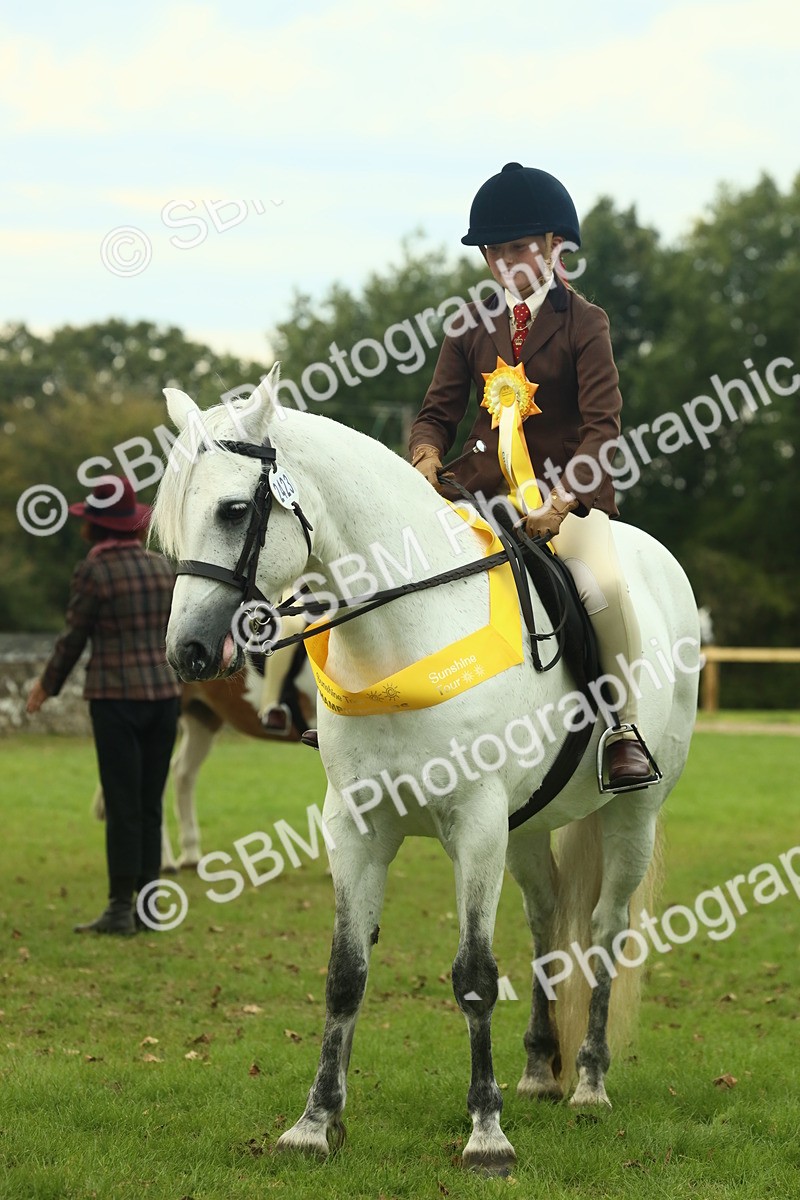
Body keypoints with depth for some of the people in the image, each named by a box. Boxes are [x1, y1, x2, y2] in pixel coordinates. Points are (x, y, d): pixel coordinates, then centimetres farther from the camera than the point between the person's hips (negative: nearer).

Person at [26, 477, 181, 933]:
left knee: (123, 806, -2)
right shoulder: (163, 567, 6)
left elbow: (75, 638, -3)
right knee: (151, 805, 11)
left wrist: (47, 686, 12)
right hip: (166, 693, 5)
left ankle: (122, 909, 0)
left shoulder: (94, 571, -9)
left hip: (117, 696, -5)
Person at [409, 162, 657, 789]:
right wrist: (427, 459, -17)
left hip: (565, 484, -4)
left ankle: (625, 730, -15)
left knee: (603, 584, -31)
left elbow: (602, 425, -12)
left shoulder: (583, 323, -3)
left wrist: (559, 500, -28)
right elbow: (439, 410, 8)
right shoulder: (473, 323, 9)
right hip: (482, 483, 4)